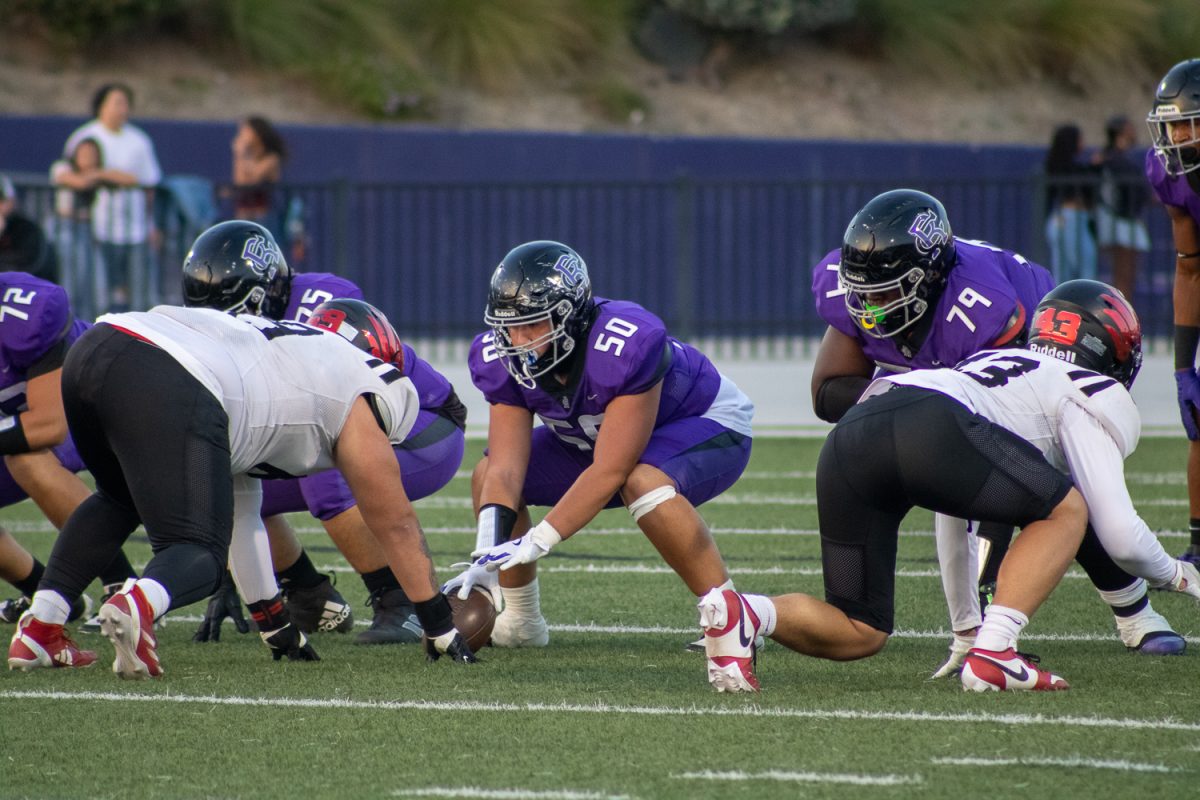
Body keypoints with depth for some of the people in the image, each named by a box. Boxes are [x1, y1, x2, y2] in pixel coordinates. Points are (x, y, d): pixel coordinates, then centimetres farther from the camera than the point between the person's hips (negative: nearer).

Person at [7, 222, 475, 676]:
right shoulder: (358, 400, 21)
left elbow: (241, 514, 45)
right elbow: (397, 525, 26)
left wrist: (275, 625, 50)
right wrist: (441, 630, 36)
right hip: (170, 390, -8)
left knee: (120, 500, 34)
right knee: (199, 556, 4)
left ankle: (40, 626, 17)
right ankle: (137, 605, -31)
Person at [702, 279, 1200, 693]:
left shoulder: (997, 361, 42)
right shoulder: (1097, 397, 20)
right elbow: (1119, 534, 14)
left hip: (847, 438, 7)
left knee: (861, 634, 16)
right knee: (1064, 509, 16)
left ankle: (742, 613, -11)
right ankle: (993, 655, 0)